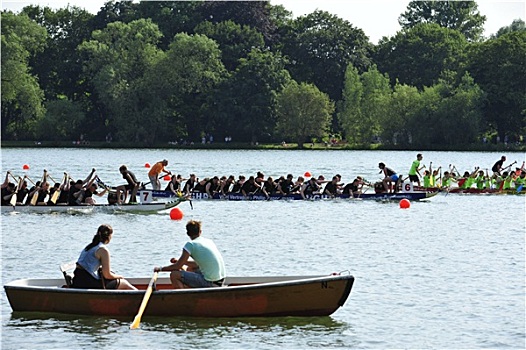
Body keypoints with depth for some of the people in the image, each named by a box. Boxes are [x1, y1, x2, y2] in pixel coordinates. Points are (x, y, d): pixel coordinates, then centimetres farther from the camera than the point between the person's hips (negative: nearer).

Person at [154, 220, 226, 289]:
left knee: (174, 275, -6)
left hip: (209, 282, -8)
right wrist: (181, 261, 29)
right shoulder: (209, 241, 14)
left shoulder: (190, 244, -8)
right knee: (189, 269, 32)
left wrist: (160, 268, 7)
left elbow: (178, 266, -7)